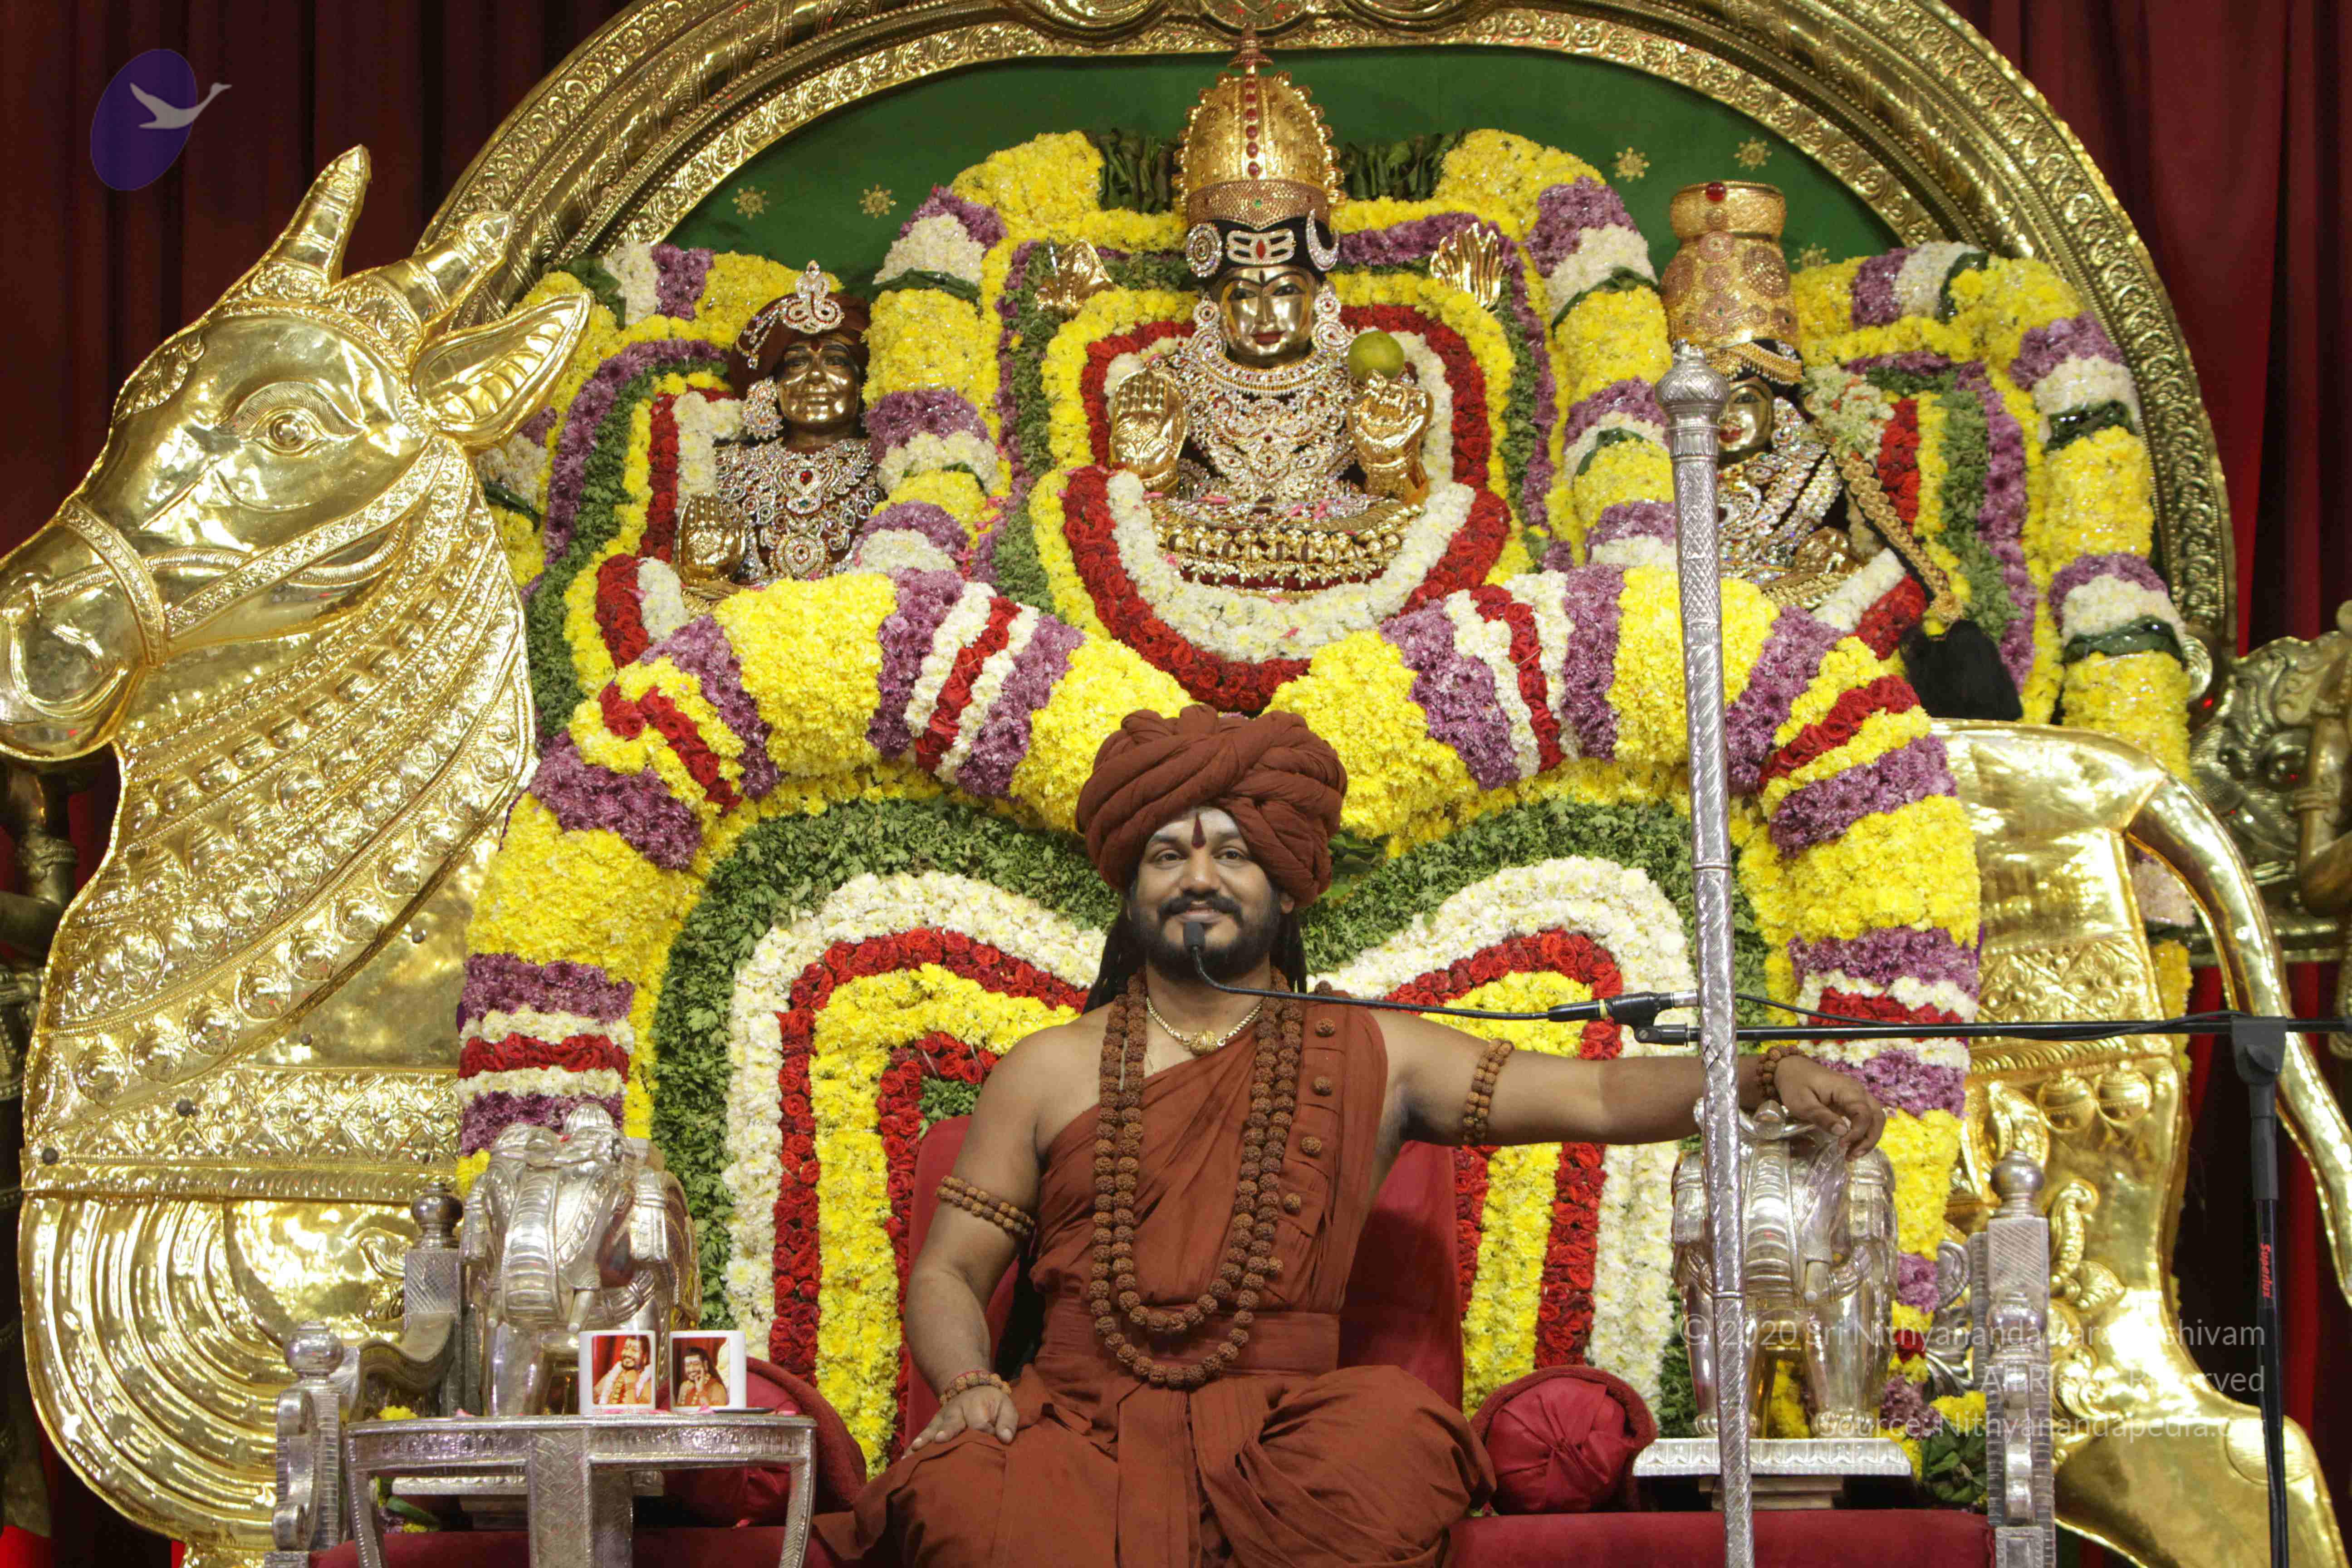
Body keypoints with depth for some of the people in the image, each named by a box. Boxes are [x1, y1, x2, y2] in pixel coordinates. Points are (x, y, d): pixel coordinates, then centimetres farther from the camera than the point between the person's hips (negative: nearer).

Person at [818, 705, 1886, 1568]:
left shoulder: (1366, 1057, 15)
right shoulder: (1048, 1073, 17)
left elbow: (1595, 1095, 6)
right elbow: (948, 1273, 15)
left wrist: (1764, 1079, -12)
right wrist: (967, 1383, -9)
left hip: (1278, 1437, 1)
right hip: (1077, 1423, -1)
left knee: (1396, 1437, -35)